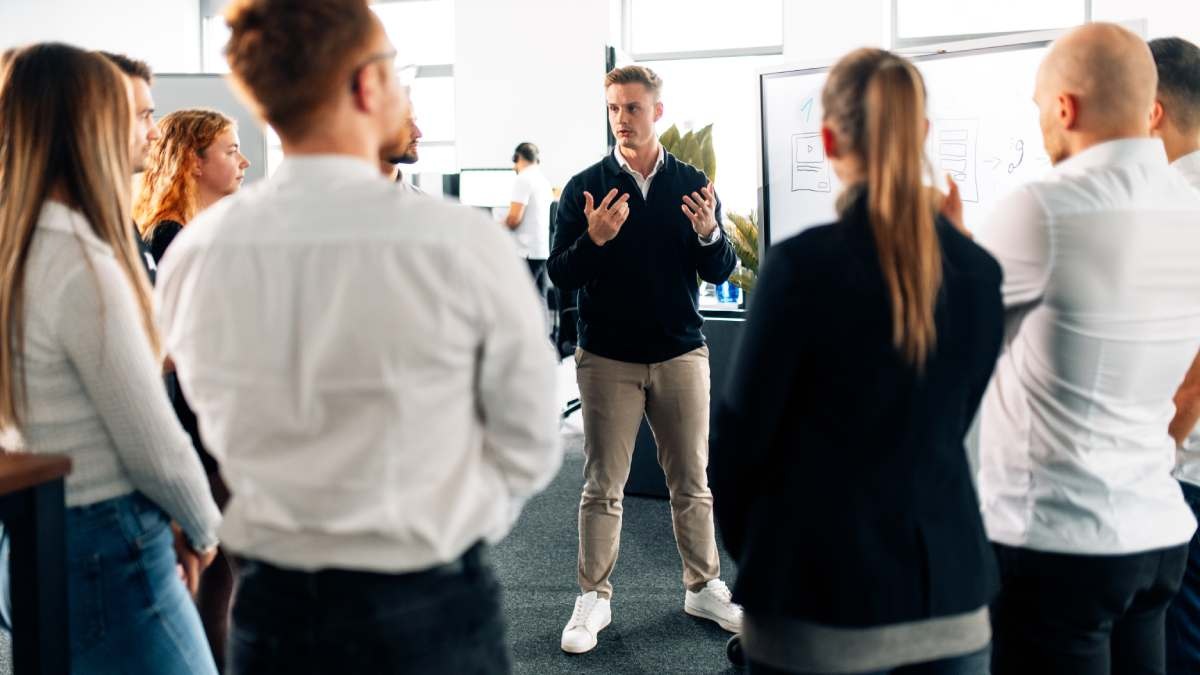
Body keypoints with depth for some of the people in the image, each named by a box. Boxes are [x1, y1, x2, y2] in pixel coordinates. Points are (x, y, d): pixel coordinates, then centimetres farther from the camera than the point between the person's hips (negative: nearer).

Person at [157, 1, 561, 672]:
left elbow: (225, 432, 6)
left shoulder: (193, 254, -7)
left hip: (271, 611, 3)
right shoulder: (464, 243, -19)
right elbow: (530, 446, -9)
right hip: (428, 614, -3)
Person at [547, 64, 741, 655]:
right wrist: (593, 238, -23)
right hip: (607, 357, -1)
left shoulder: (692, 185, 3)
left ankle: (704, 588, 25)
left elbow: (721, 273, 2)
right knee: (603, 486, 5)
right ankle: (593, 599, 17)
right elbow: (559, 275, -4)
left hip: (680, 354, 2)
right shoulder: (585, 187, -1)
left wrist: (708, 234, -18)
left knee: (692, 482, 10)